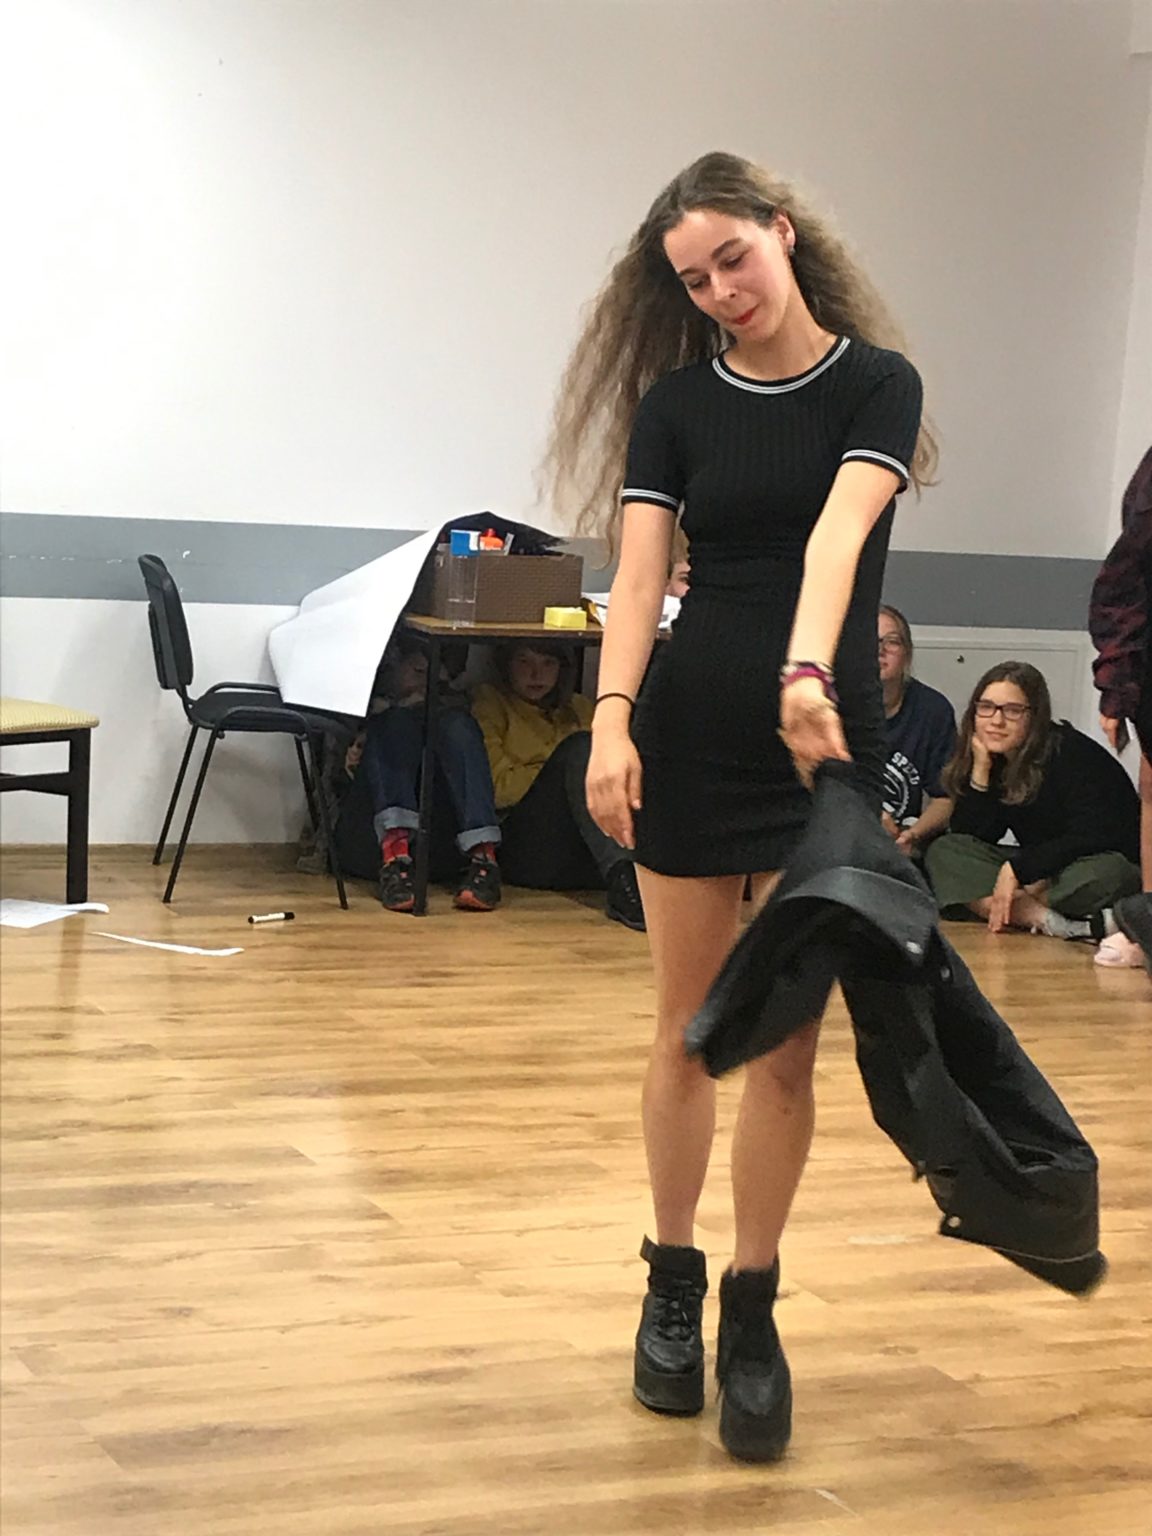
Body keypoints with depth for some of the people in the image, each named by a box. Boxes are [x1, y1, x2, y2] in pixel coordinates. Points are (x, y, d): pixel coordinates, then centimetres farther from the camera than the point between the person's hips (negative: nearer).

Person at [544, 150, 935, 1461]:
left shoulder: (874, 382, -4)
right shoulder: (675, 402, 3)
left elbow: (838, 535, -22)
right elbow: (638, 570, -7)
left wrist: (806, 673, -39)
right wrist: (613, 719, -23)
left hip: (823, 739, -2)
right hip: (691, 738, 2)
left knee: (784, 1045, 2)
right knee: (688, 1031, 9)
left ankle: (752, 1316, 13)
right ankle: (672, 1289, 23)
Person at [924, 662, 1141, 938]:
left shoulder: (1070, 754, -16)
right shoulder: (993, 760, 1)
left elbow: (1089, 839, -24)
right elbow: (969, 838, -6)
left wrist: (1015, 869, -27)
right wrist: (980, 771, -16)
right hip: (1040, 871, 7)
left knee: (1102, 874, -41)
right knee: (943, 852, -13)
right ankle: (1043, 918, -30)